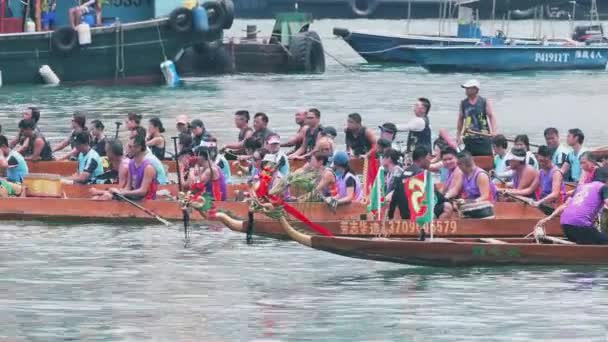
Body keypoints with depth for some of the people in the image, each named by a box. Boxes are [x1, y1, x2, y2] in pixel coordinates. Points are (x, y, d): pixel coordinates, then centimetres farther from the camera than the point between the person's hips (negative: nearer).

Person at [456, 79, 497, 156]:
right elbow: (460, 120, 16)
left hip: (483, 138, -2)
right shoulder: (463, 103, 8)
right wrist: (459, 136, 15)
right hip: (469, 139, 2)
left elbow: (491, 116, -5)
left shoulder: (484, 102, 0)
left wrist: (494, 131, -19)